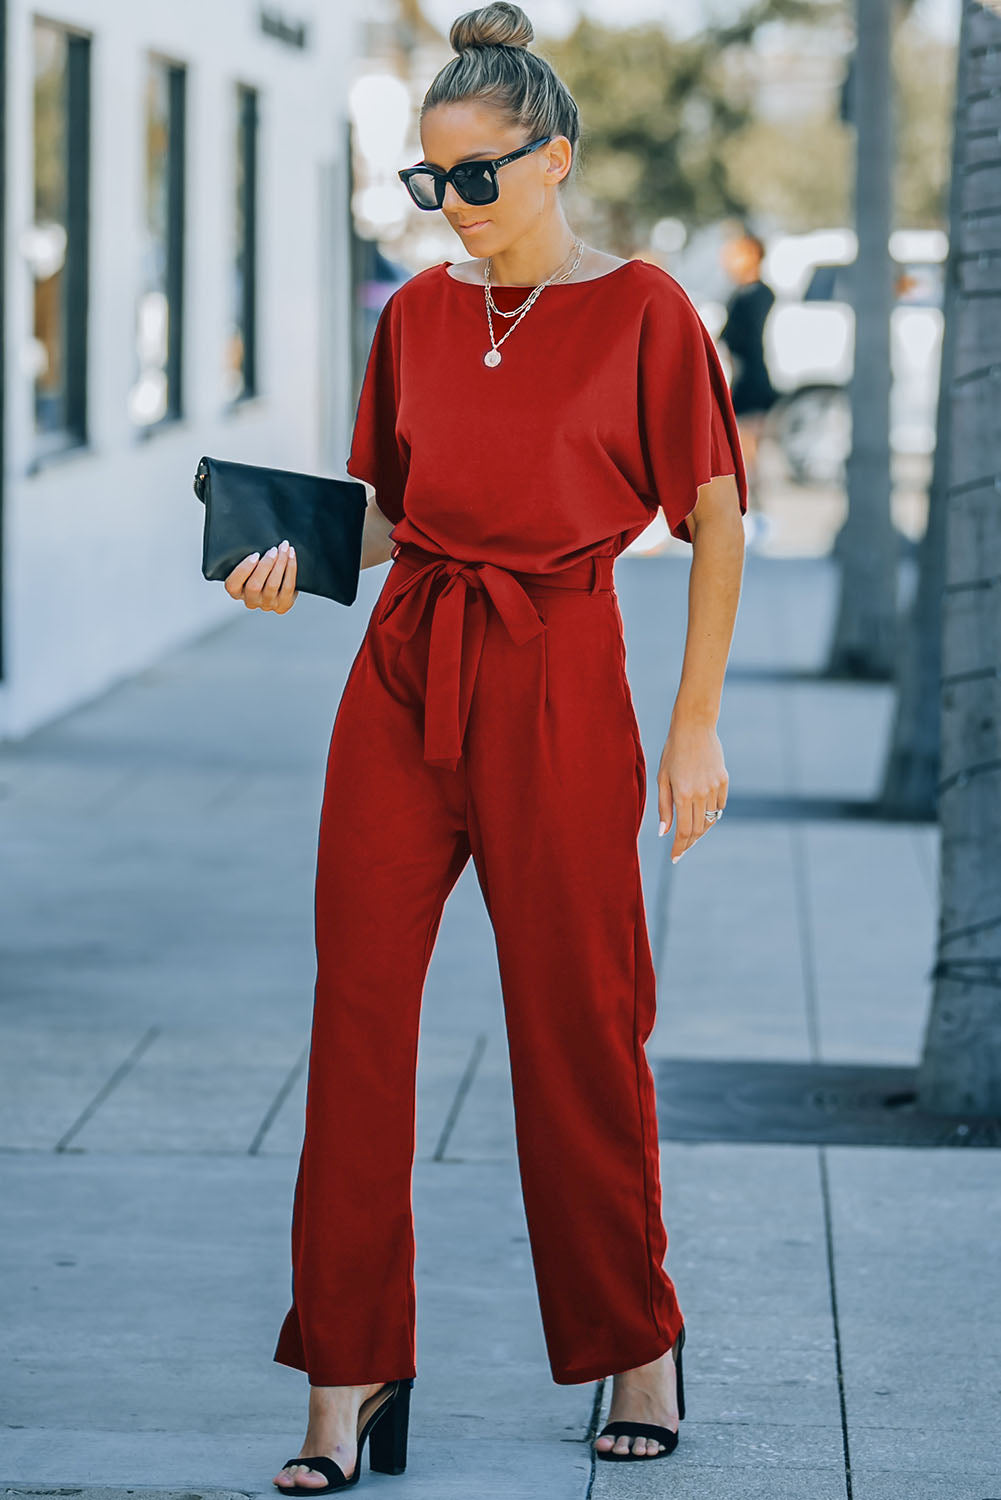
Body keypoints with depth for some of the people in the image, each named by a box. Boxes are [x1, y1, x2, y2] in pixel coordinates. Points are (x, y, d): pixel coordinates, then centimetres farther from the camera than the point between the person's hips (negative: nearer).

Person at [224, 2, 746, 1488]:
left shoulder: (641, 309, -4)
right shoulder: (419, 312, 9)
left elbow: (715, 517, -1)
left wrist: (695, 726, -4)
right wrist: (299, 557, -5)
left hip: (555, 688, -4)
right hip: (403, 673, 4)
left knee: (577, 1023, 4)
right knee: (356, 1012, -2)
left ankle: (637, 1348, 24)